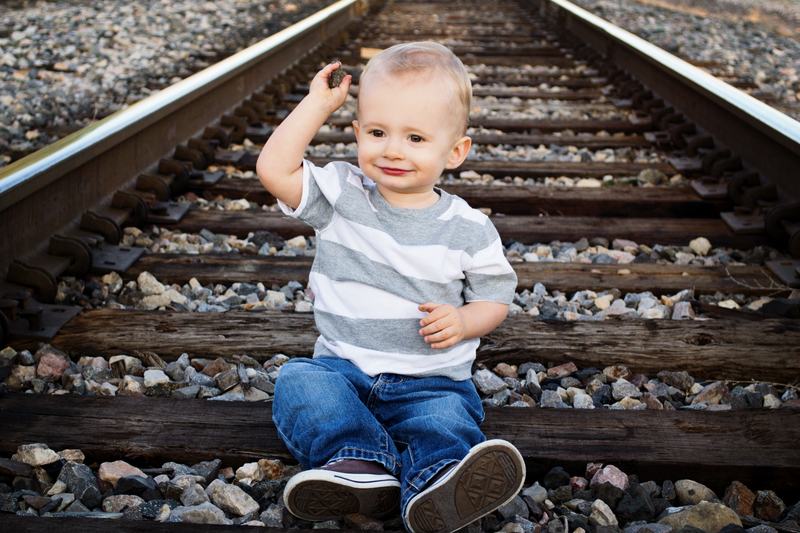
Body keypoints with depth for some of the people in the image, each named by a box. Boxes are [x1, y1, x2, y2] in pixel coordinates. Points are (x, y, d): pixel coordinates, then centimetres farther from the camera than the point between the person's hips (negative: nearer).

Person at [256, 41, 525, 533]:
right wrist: (318, 103, -7)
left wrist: (464, 321, -14)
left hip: (431, 380, -1)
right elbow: (275, 169, -10)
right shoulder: (342, 195, 1)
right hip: (343, 368, 2)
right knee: (297, 381, -26)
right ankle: (363, 462, -42)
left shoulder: (468, 230, -2)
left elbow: (495, 297, 9)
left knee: (446, 419, -31)